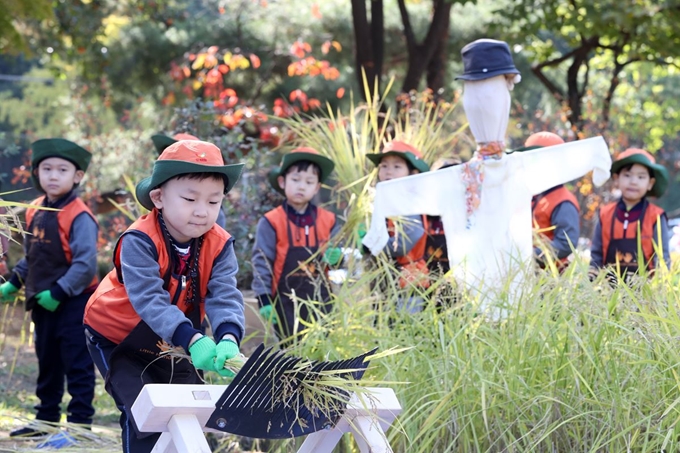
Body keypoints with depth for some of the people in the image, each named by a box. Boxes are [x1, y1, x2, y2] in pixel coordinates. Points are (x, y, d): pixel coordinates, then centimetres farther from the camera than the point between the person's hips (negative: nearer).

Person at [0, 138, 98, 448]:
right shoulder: (35, 212, 7)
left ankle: (79, 424, 2)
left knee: (77, 365, -2)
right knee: (47, 365, 19)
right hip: (42, 304, 8)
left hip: (73, 304, -8)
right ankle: (46, 420, 30)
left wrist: (58, 293, -22)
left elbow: (85, 265, -21)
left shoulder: (79, 216, -17)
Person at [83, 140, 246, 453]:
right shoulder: (139, 241, -31)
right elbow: (148, 299, -41)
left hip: (171, 345, 5)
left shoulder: (219, 245, -16)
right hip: (118, 338, -5)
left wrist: (228, 338, -50)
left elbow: (225, 297, -28)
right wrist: (192, 340, -54)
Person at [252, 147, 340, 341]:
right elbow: (261, 262, -5)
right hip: (286, 301, -4)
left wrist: (335, 256, -11)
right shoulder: (271, 222, -6)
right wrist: (264, 300, -9)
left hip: (320, 300, 4)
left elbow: (337, 252, 14)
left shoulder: (328, 221, 5)